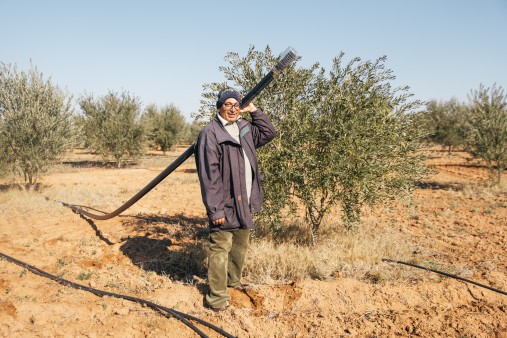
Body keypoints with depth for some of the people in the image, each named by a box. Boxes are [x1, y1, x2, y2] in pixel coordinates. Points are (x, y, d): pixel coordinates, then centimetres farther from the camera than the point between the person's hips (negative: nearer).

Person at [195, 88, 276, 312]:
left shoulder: (244, 129, 11)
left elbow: (269, 133, 24)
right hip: (225, 204, -8)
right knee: (220, 249, -2)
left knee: (240, 245, 20)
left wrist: (254, 111, 12)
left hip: (245, 202, 8)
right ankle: (217, 297, 10)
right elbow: (209, 174, -18)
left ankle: (233, 280, 40)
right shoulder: (210, 133, -13)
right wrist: (215, 209, -21)